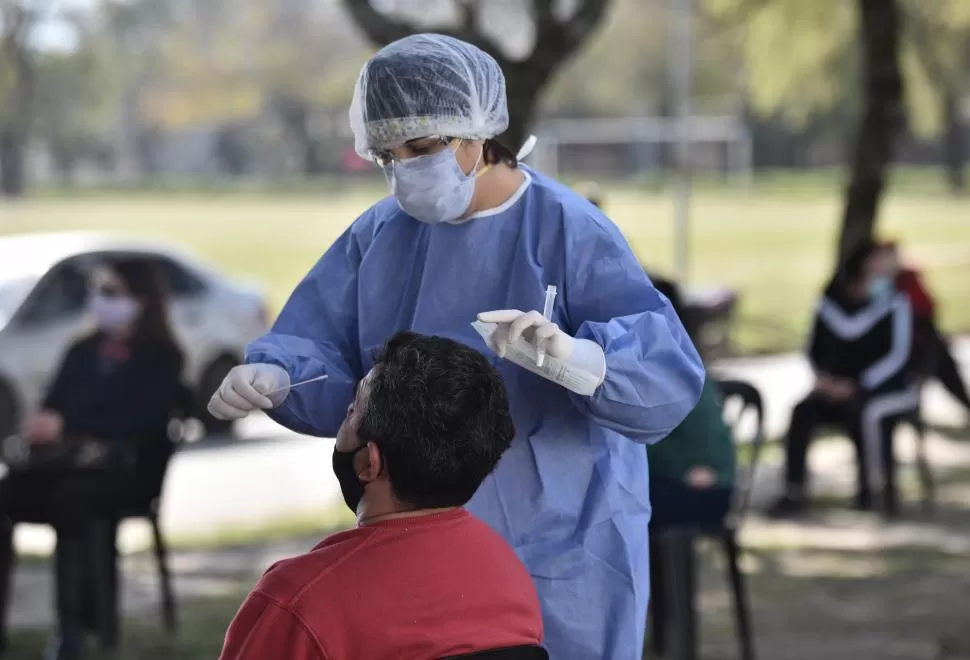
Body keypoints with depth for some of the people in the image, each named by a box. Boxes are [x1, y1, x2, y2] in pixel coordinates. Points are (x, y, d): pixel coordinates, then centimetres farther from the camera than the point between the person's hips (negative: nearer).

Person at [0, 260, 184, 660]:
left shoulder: (161, 358, 3)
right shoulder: (83, 352, 21)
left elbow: (141, 422, -11)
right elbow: (52, 405, 13)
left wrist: (65, 426, -19)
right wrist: (41, 426, -14)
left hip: (128, 471, -5)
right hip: (70, 463, 5)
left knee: (69, 496, -39)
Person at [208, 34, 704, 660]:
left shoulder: (570, 232, -14)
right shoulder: (380, 233, 4)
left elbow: (671, 372, -23)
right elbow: (326, 357, 3)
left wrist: (569, 355, -43)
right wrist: (273, 379, -20)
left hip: (553, 560, -5)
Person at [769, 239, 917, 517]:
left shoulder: (894, 302, -13)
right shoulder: (833, 301, -1)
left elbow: (898, 356, -18)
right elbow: (818, 348, 9)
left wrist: (857, 386, -23)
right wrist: (824, 377, -12)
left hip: (893, 388, -4)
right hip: (842, 387, 5)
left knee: (864, 412, -37)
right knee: (803, 411, -21)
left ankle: (880, 488, -21)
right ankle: (794, 493, -15)